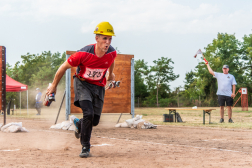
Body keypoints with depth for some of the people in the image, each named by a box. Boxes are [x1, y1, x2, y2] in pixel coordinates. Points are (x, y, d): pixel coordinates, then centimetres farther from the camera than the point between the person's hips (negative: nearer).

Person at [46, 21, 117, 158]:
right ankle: (85, 147, -5)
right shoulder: (84, 53, -28)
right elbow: (64, 67, -15)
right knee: (88, 113, -23)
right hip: (82, 83, -4)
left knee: (95, 121, 2)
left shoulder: (112, 53, -17)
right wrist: (54, 85, -4)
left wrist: (110, 74, 31)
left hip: (98, 86, 4)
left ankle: (78, 124, 38)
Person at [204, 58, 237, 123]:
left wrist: (233, 93, -5)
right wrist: (207, 64, 10)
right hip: (221, 94, 1)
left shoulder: (231, 76, 11)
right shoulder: (219, 75, 13)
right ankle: (222, 118, 8)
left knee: (229, 107, 0)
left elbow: (233, 85, 6)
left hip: (229, 94, -1)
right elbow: (211, 71, 10)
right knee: (221, 106, 3)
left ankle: (230, 119, 3)